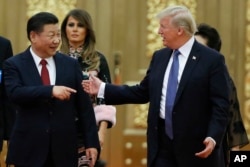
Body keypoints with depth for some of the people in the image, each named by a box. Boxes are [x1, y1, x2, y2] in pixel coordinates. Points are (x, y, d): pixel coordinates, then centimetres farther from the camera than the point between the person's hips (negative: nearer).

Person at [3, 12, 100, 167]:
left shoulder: (70, 64, 8)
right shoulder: (14, 65, 0)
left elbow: (84, 106, 8)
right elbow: (15, 93, -19)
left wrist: (92, 142, 2)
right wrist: (50, 90, -30)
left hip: (63, 149, 2)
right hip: (29, 149, -2)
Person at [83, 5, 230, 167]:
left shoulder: (212, 59, -7)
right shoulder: (159, 57, 12)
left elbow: (221, 105, -11)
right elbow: (143, 92, 16)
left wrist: (213, 137, -24)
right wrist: (103, 89, 13)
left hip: (195, 145, -5)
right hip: (162, 143, 5)